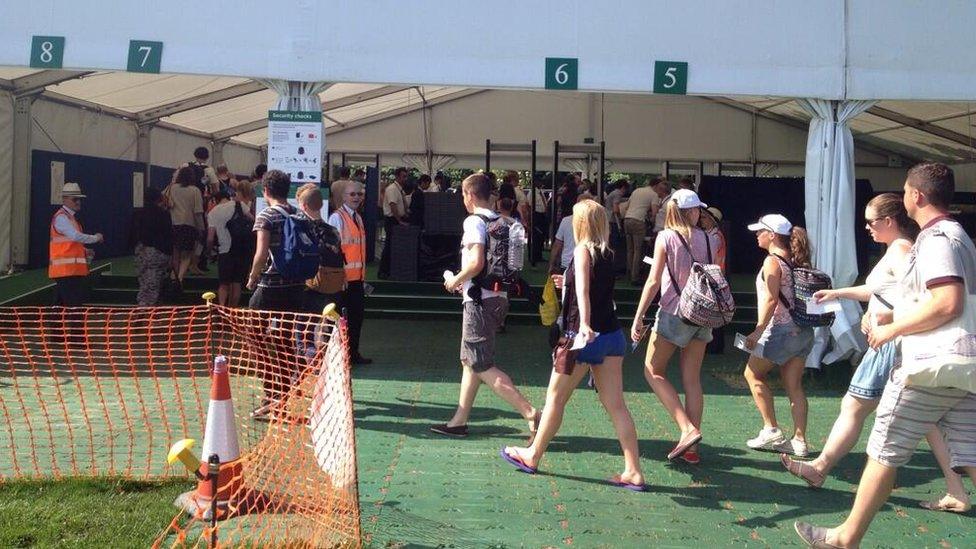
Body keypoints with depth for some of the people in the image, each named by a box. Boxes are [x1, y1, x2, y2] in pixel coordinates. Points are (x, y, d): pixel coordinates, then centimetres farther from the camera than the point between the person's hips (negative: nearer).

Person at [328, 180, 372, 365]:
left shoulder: (358, 218, 14)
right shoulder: (337, 218, -11)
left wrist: (363, 278, 16)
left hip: (357, 278, 8)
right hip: (343, 278, -8)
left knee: (357, 315, 11)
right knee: (343, 317, -2)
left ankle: (353, 353, 22)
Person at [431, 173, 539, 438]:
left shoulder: (474, 221, -12)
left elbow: (476, 262, -23)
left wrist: (456, 280, -5)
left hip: (480, 300, -9)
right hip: (497, 295, 9)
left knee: (483, 366, -5)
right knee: (469, 360, 16)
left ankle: (530, 413, -12)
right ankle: (459, 421, 22)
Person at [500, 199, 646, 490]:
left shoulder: (583, 251, -10)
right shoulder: (607, 254, 11)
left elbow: (582, 290, -28)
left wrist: (585, 325, -41)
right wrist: (568, 284, 39)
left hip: (587, 337, -7)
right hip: (613, 335, 7)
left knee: (555, 399, 9)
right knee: (616, 405, 6)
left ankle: (532, 456, 24)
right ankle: (633, 472, 4)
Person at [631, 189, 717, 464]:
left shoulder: (666, 237, -7)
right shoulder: (707, 239, 4)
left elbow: (654, 281, -12)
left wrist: (638, 317, -8)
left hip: (674, 313, -5)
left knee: (653, 371, 9)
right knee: (692, 379, 10)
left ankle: (687, 429, -5)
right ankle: (691, 447, 12)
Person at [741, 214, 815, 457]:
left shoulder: (772, 261, -12)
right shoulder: (795, 260, 12)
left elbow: (771, 300, -20)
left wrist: (758, 331, -19)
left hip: (781, 330, -8)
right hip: (803, 331, 8)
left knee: (753, 374, 8)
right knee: (794, 386, 9)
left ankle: (771, 430, 5)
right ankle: (799, 441, 9)